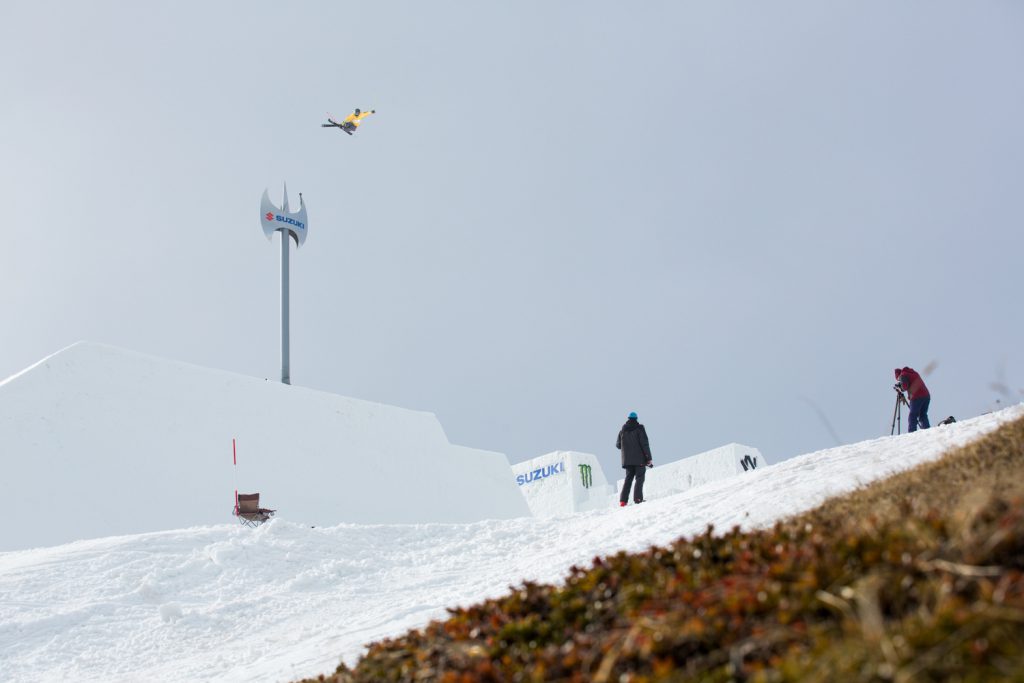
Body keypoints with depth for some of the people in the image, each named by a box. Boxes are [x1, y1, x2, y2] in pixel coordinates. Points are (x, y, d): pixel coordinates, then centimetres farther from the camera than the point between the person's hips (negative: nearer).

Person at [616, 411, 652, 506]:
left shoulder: (622, 430, 8)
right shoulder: (639, 428, -5)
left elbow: (618, 445, 13)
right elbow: (645, 444, -9)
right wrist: (649, 458, -7)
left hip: (627, 460, 4)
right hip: (639, 459, -4)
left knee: (628, 478, 10)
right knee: (639, 477, 1)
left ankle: (623, 500, 0)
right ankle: (638, 498, -12)